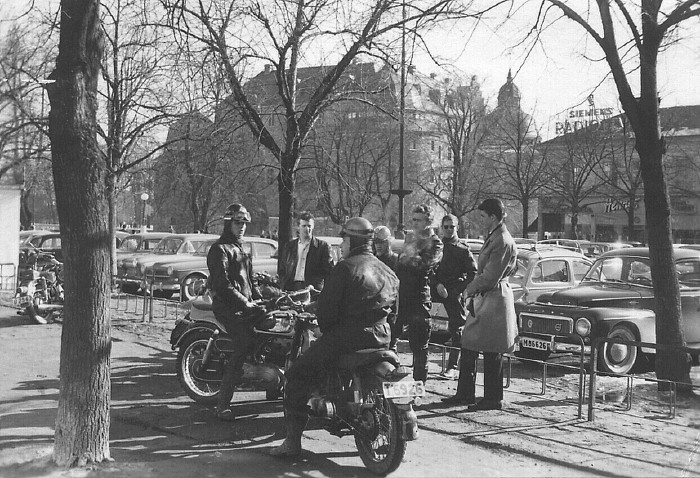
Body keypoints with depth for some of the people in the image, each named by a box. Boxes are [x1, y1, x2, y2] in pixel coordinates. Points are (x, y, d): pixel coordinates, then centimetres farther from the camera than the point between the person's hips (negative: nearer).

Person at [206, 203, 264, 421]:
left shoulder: (239, 249, 25)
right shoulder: (220, 249, -5)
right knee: (243, 347, -22)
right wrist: (244, 303, -18)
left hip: (246, 305, 10)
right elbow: (222, 284, -15)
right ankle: (223, 404, -20)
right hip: (229, 308, -10)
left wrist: (257, 298, 16)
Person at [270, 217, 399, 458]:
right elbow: (393, 311, 18)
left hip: (346, 337, -7)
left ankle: (293, 440, -4)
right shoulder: (388, 271, 13)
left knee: (298, 375, 2)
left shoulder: (345, 268, -9)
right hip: (382, 337, 7)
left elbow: (327, 306, -12)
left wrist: (327, 330, 5)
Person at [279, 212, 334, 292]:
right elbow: (282, 270, 19)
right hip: (291, 289, 2)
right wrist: (283, 287, 3)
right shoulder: (290, 246, 17)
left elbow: (329, 270, 3)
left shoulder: (323, 246, 7)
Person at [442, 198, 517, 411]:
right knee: (468, 346, 13)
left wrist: (470, 289, -6)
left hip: (495, 300, -10)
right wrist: (473, 288, 4)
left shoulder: (503, 242, -18)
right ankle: (465, 394, 22)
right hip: (484, 298, 10)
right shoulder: (493, 237, 13)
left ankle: (493, 399, 10)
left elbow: (490, 277, -20)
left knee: (492, 354, -1)